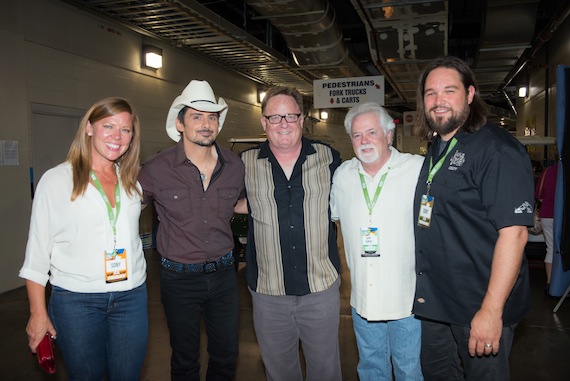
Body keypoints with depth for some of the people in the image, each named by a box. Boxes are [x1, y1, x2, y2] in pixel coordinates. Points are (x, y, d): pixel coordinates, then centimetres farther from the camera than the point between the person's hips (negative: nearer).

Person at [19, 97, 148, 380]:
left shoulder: (131, 181, 8)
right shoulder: (56, 180, -5)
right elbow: (37, 250, -4)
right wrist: (38, 313, -4)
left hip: (132, 296, 4)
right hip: (76, 300, -3)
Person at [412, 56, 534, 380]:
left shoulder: (498, 149, -17)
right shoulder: (435, 150, 9)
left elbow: (514, 232, -22)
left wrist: (491, 310, -24)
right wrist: (423, 289, 14)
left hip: (481, 308, -7)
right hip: (435, 304, 8)